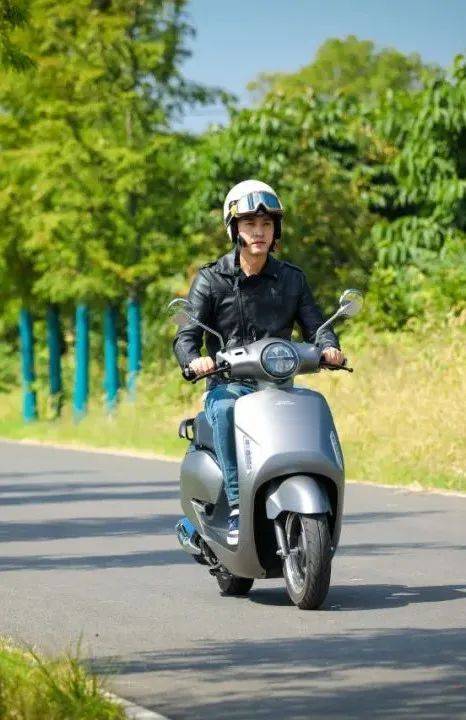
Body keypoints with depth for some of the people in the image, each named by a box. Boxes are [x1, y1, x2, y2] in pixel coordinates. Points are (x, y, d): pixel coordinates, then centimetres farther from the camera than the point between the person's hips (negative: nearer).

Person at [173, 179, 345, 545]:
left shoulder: (292, 279, 13)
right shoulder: (211, 280, 4)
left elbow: (314, 325, 8)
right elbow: (186, 336, -2)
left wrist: (329, 348, -16)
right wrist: (195, 359, -26)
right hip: (227, 384, -2)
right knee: (225, 411, -37)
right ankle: (237, 508, -40)